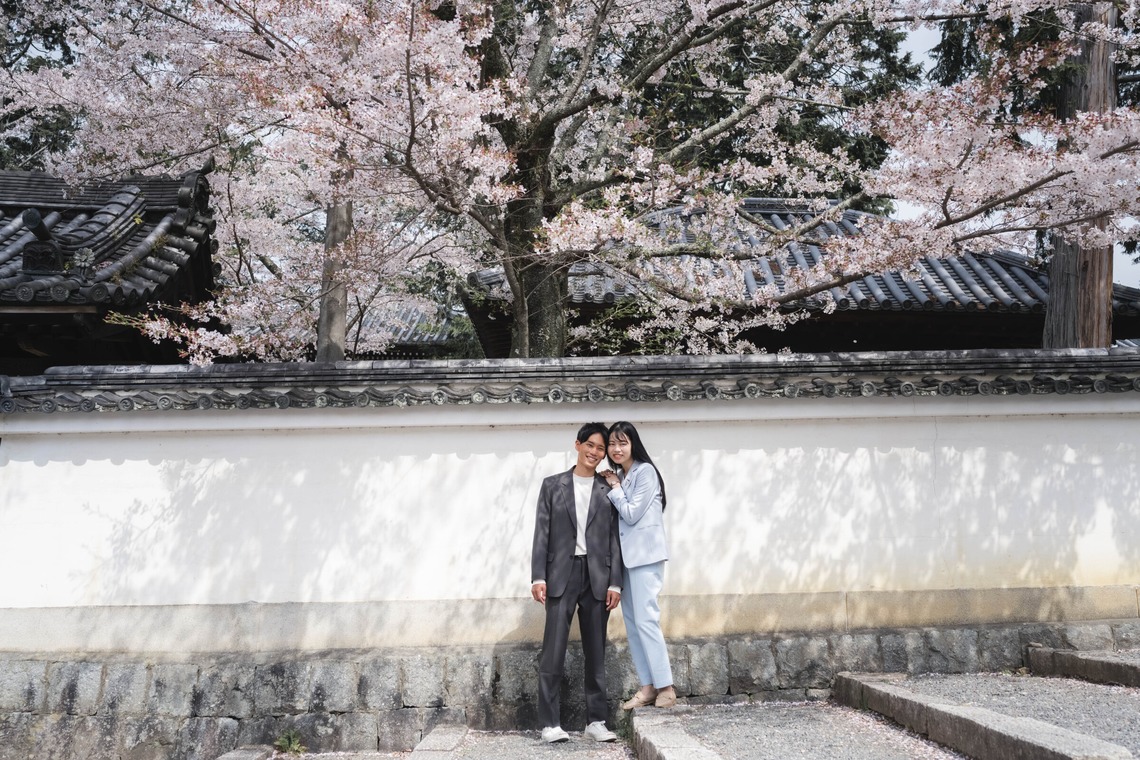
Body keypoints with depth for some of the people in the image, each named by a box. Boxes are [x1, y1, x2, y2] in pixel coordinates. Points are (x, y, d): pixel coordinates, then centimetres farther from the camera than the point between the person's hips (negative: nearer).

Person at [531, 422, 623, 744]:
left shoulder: (608, 491, 10)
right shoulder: (552, 485, 7)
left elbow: (614, 539, 6)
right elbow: (542, 534, 2)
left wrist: (615, 583, -1)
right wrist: (538, 577, -6)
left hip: (597, 576, 2)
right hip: (561, 574, -2)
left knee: (596, 653, 6)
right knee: (553, 651, -6)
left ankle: (595, 721, 12)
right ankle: (550, 722, -1)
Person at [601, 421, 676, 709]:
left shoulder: (645, 472, -9)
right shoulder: (620, 477, 15)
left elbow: (632, 514, -12)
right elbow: (620, 517, 14)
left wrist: (614, 488, -4)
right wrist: (613, 488, 4)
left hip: (644, 555, -9)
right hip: (626, 555, 9)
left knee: (646, 619, -10)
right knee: (631, 621, 6)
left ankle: (665, 687, -5)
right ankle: (648, 686, 10)